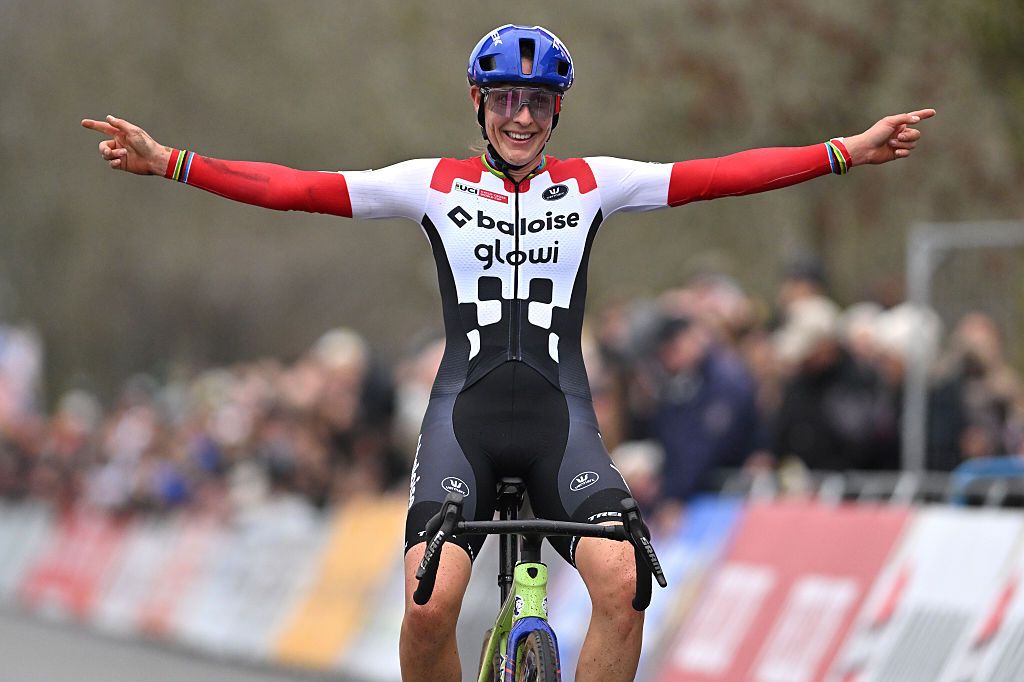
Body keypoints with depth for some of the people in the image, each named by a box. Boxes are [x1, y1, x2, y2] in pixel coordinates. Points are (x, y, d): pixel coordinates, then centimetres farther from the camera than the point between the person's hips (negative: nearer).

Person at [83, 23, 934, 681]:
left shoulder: (591, 185, 11)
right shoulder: (435, 185, 9)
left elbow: (724, 175, 3)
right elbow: (294, 189, 3)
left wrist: (848, 152, -6)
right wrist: (167, 162, -5)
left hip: (561, 415, 1)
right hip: (465, 411, -1)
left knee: (622, 584, -24)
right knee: (430, 607, -21)